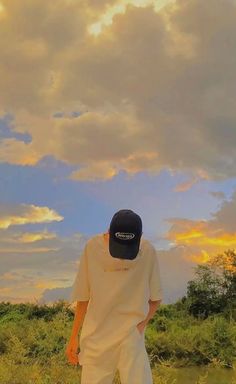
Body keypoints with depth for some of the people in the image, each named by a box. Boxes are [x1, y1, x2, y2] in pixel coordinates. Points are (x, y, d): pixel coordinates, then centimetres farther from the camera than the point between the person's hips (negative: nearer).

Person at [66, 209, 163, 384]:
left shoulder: (148, 251, -11)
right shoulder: (92, 247, -10)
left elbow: (155, 298, 3)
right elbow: (83, 297, 2)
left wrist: (140, 326, -9)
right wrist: (74, 336, 4)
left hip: (131, 337, -1)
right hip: (95, 337, 1)